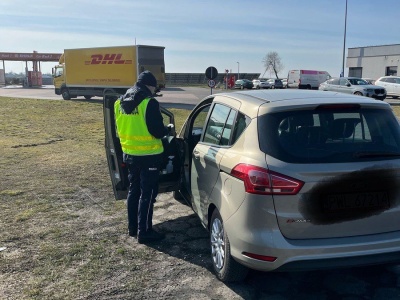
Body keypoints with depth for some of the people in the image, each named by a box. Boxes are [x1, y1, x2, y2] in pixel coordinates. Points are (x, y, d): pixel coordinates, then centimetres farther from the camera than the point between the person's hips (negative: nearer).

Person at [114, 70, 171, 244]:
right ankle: (144, 232, 8)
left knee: (134, 190, 19)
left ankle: (133, 227, 28)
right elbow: (158, 131, -18)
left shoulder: (120, 102, 7)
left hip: (129, 154, 8)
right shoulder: (149, 103, -17)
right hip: (148, 156, -7)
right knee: (147, 194, 2)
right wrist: (167, 129, 2)